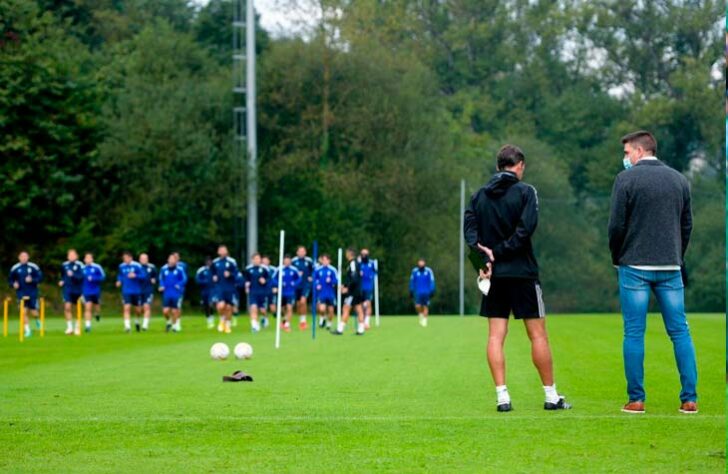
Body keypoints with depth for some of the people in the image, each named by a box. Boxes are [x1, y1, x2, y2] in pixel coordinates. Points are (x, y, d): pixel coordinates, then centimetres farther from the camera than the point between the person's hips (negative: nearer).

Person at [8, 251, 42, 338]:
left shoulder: (33, 267, -4)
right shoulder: (15, 268, 1)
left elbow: (40, 277, -3)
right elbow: (10, 279, 11)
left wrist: (32, 280, -20)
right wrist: (13, 284, -10)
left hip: (32, 293, -1)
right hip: (21, 294, 1)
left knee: (33, 312, 1)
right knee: (24, 312, -9)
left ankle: (37, 319, 38)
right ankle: (27, 330, 2)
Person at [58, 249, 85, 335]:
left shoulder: (79, 265, -7)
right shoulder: (64, 265, 6)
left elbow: (81, 277, -18)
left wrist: (73, 275, -32)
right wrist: (61, 281, 5)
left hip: (77, 290, -2)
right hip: (67, 289, 2)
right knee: (67, 307, -14)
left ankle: (78, 327, 23)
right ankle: (69, 327, -8)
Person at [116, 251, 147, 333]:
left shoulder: (137, 266, -9)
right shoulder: (121, 266, 3)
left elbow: (143, 276, -11)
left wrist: (135, 276, -27)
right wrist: (119, 281, 1)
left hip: (136, 291, -1)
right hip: (126, 291, 1)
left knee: (138, 310, 9)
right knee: (127, 308, -15)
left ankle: (136, 321, 40)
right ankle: (127, 326, -15)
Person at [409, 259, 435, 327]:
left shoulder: (429, 271, -3)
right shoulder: (414, 271, 1)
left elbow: (432, 282, 1)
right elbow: (412, 282, 10)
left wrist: (432, 291, -3)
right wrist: (411, 291, 9)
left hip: (426, 292, 0)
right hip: (418, 292, 0)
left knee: (425, 306, 0)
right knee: (417, 306, -11)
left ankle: (424, 319, 16)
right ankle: (420, 315, 19)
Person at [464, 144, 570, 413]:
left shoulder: (480, 195, 9)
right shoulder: (525, 192, -5)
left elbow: (469, 227, -4)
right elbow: (525, 229, -16)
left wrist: (485, 252, -16)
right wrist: (499, 254, -12)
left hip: (494, 276, 4)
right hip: (522, 272, -4)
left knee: (496, 336, 4)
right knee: (538, 335, 3)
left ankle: (502, 395, -2)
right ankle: (551, 396, 6)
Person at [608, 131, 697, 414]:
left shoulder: (627, 179, -5)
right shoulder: (679, 180, 10)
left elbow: (617, 225, -6)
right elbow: (687, 225, 11)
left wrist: (617, 259, 8)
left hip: (635, 266, -4)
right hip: (670, 267, 4)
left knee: (634, 333, 1)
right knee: (680, 332, 5)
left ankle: (636, 399, 0)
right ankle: (689, 399, 1)